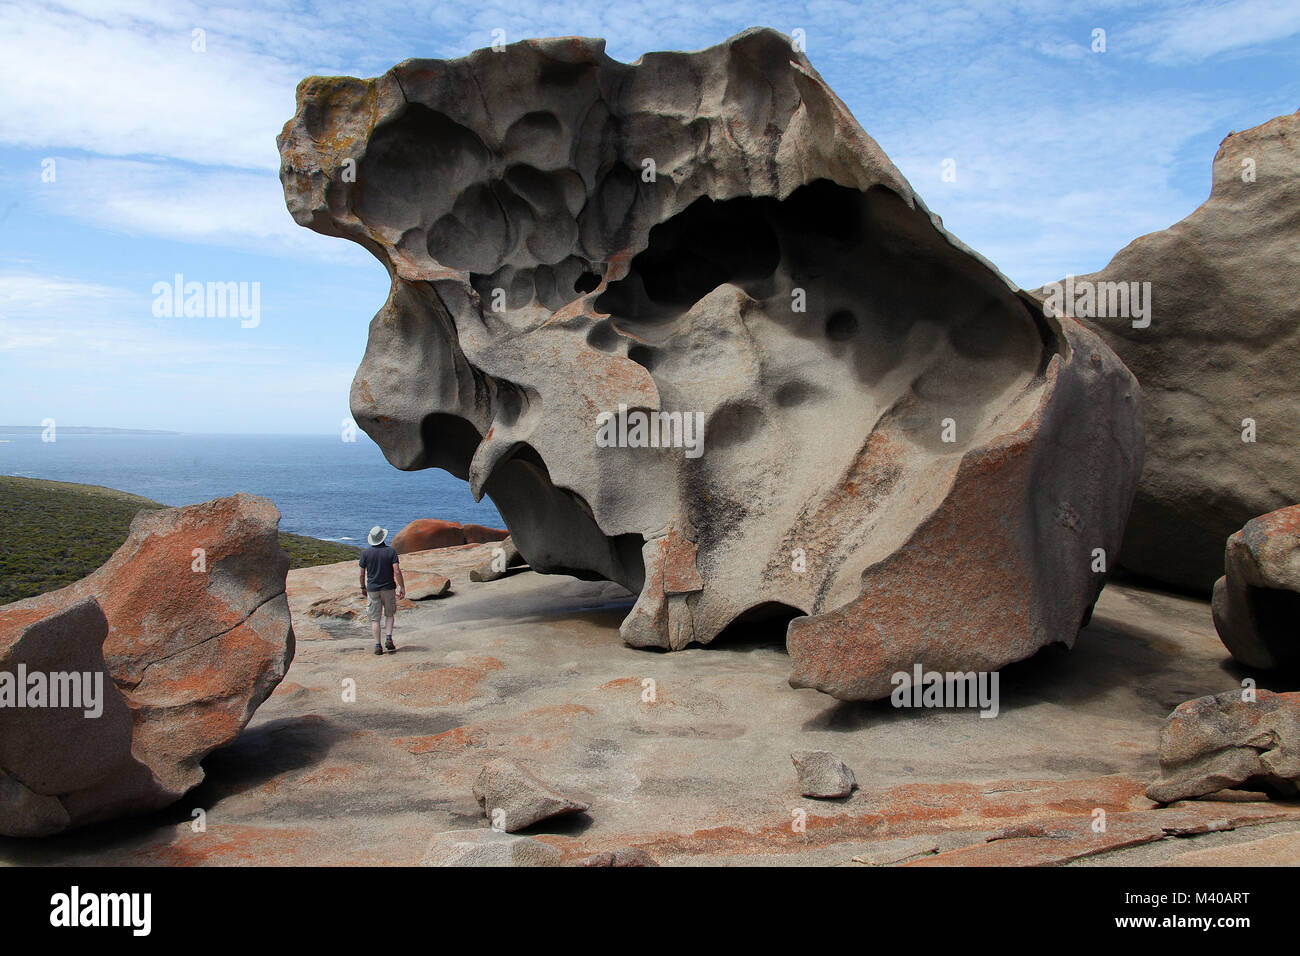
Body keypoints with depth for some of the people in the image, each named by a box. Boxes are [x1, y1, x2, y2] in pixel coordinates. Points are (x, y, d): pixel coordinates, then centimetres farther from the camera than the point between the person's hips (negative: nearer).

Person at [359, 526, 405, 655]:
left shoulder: (366, 553, -5)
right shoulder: (391, 551, -7)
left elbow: (362, 573, 0)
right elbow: (397, 571, -13)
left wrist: (363, 588, 14)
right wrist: (402, 587, -6)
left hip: (372, 589, 0)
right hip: (388, 588, 0)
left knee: (374, 619, 6)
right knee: (389, 614, 17)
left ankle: (378, 646, 2)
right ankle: (388, 638, -1)